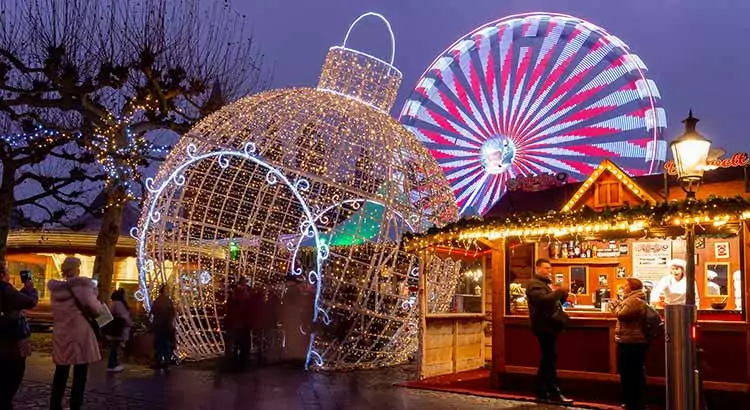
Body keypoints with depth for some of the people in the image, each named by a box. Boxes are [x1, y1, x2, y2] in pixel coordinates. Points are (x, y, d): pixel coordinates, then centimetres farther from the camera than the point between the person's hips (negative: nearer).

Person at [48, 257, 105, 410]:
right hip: (79, 335, -5)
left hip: (61, 335, 5)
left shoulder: (55, 287, 5)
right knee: (79, 375, 5)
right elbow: (92, 306, -19)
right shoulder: (81, 284, -12)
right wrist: (102, 309, 1)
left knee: (60, 374, 15)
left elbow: (62, 309, 15)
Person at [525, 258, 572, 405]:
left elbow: (554, 301, 20)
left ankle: (541, 392, 16)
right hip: (544, 326, -10)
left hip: (549, 325, 10)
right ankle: (554, 393, -10)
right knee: (550, 359, -11)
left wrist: (563, 294, 2)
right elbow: (544, 299, -28)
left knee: (547, 359, 11)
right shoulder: (534, 284, -10)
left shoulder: (545, 283, 23)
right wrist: (559, 291, -22)